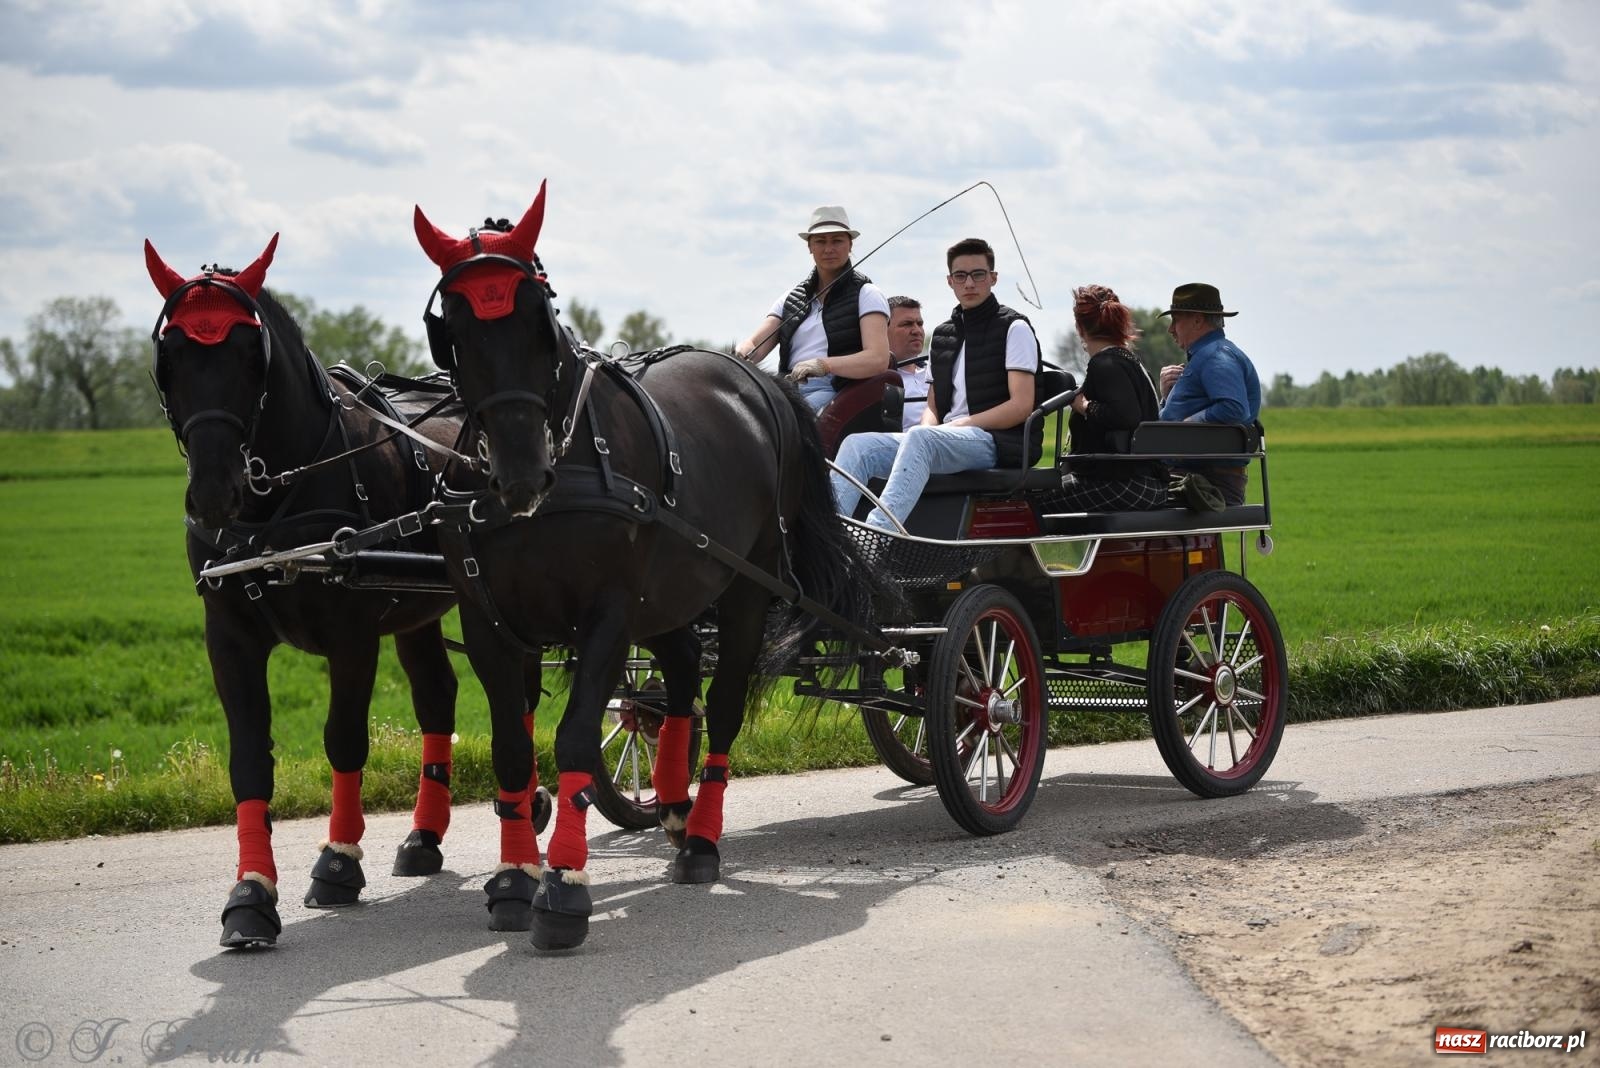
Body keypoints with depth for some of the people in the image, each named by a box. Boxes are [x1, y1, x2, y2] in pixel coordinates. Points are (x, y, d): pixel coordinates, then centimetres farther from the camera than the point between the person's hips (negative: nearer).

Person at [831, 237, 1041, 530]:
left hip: (998, 441, -7)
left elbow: (1021, 405, -7)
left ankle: (875, 536, -55)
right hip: (947, 438, 7)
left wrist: (960, 425, -13)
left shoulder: (1014, 328, 2)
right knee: (857, 444, -15)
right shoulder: (942, 336, 22)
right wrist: (927, 428, -2)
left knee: (919, 439, -37)